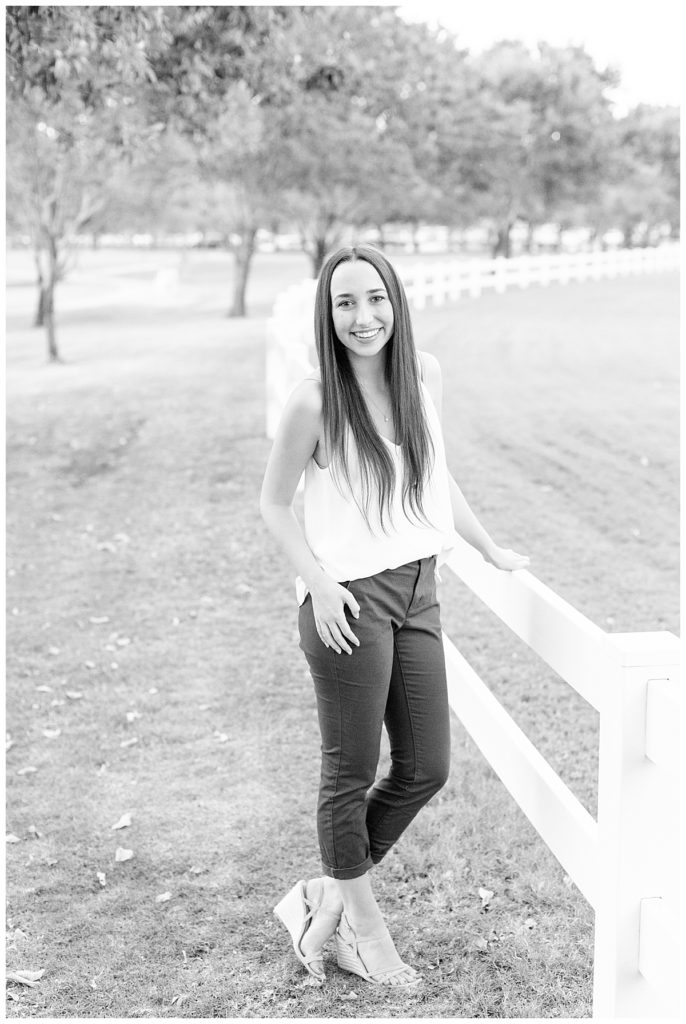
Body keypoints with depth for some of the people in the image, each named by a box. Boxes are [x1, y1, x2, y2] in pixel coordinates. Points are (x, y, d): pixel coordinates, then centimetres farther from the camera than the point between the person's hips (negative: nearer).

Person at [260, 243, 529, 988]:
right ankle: (364, 925, 27)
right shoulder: (314, 401, -13)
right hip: (350, 601, -7)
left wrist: (490, 551, 18)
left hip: (417, 593, 7)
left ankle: (325, 898, 29)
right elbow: (274, 504, -4)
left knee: (425, 770, 11)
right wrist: (319, 583, -15)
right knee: (351, 774, 5)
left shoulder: (424, 374, 4)